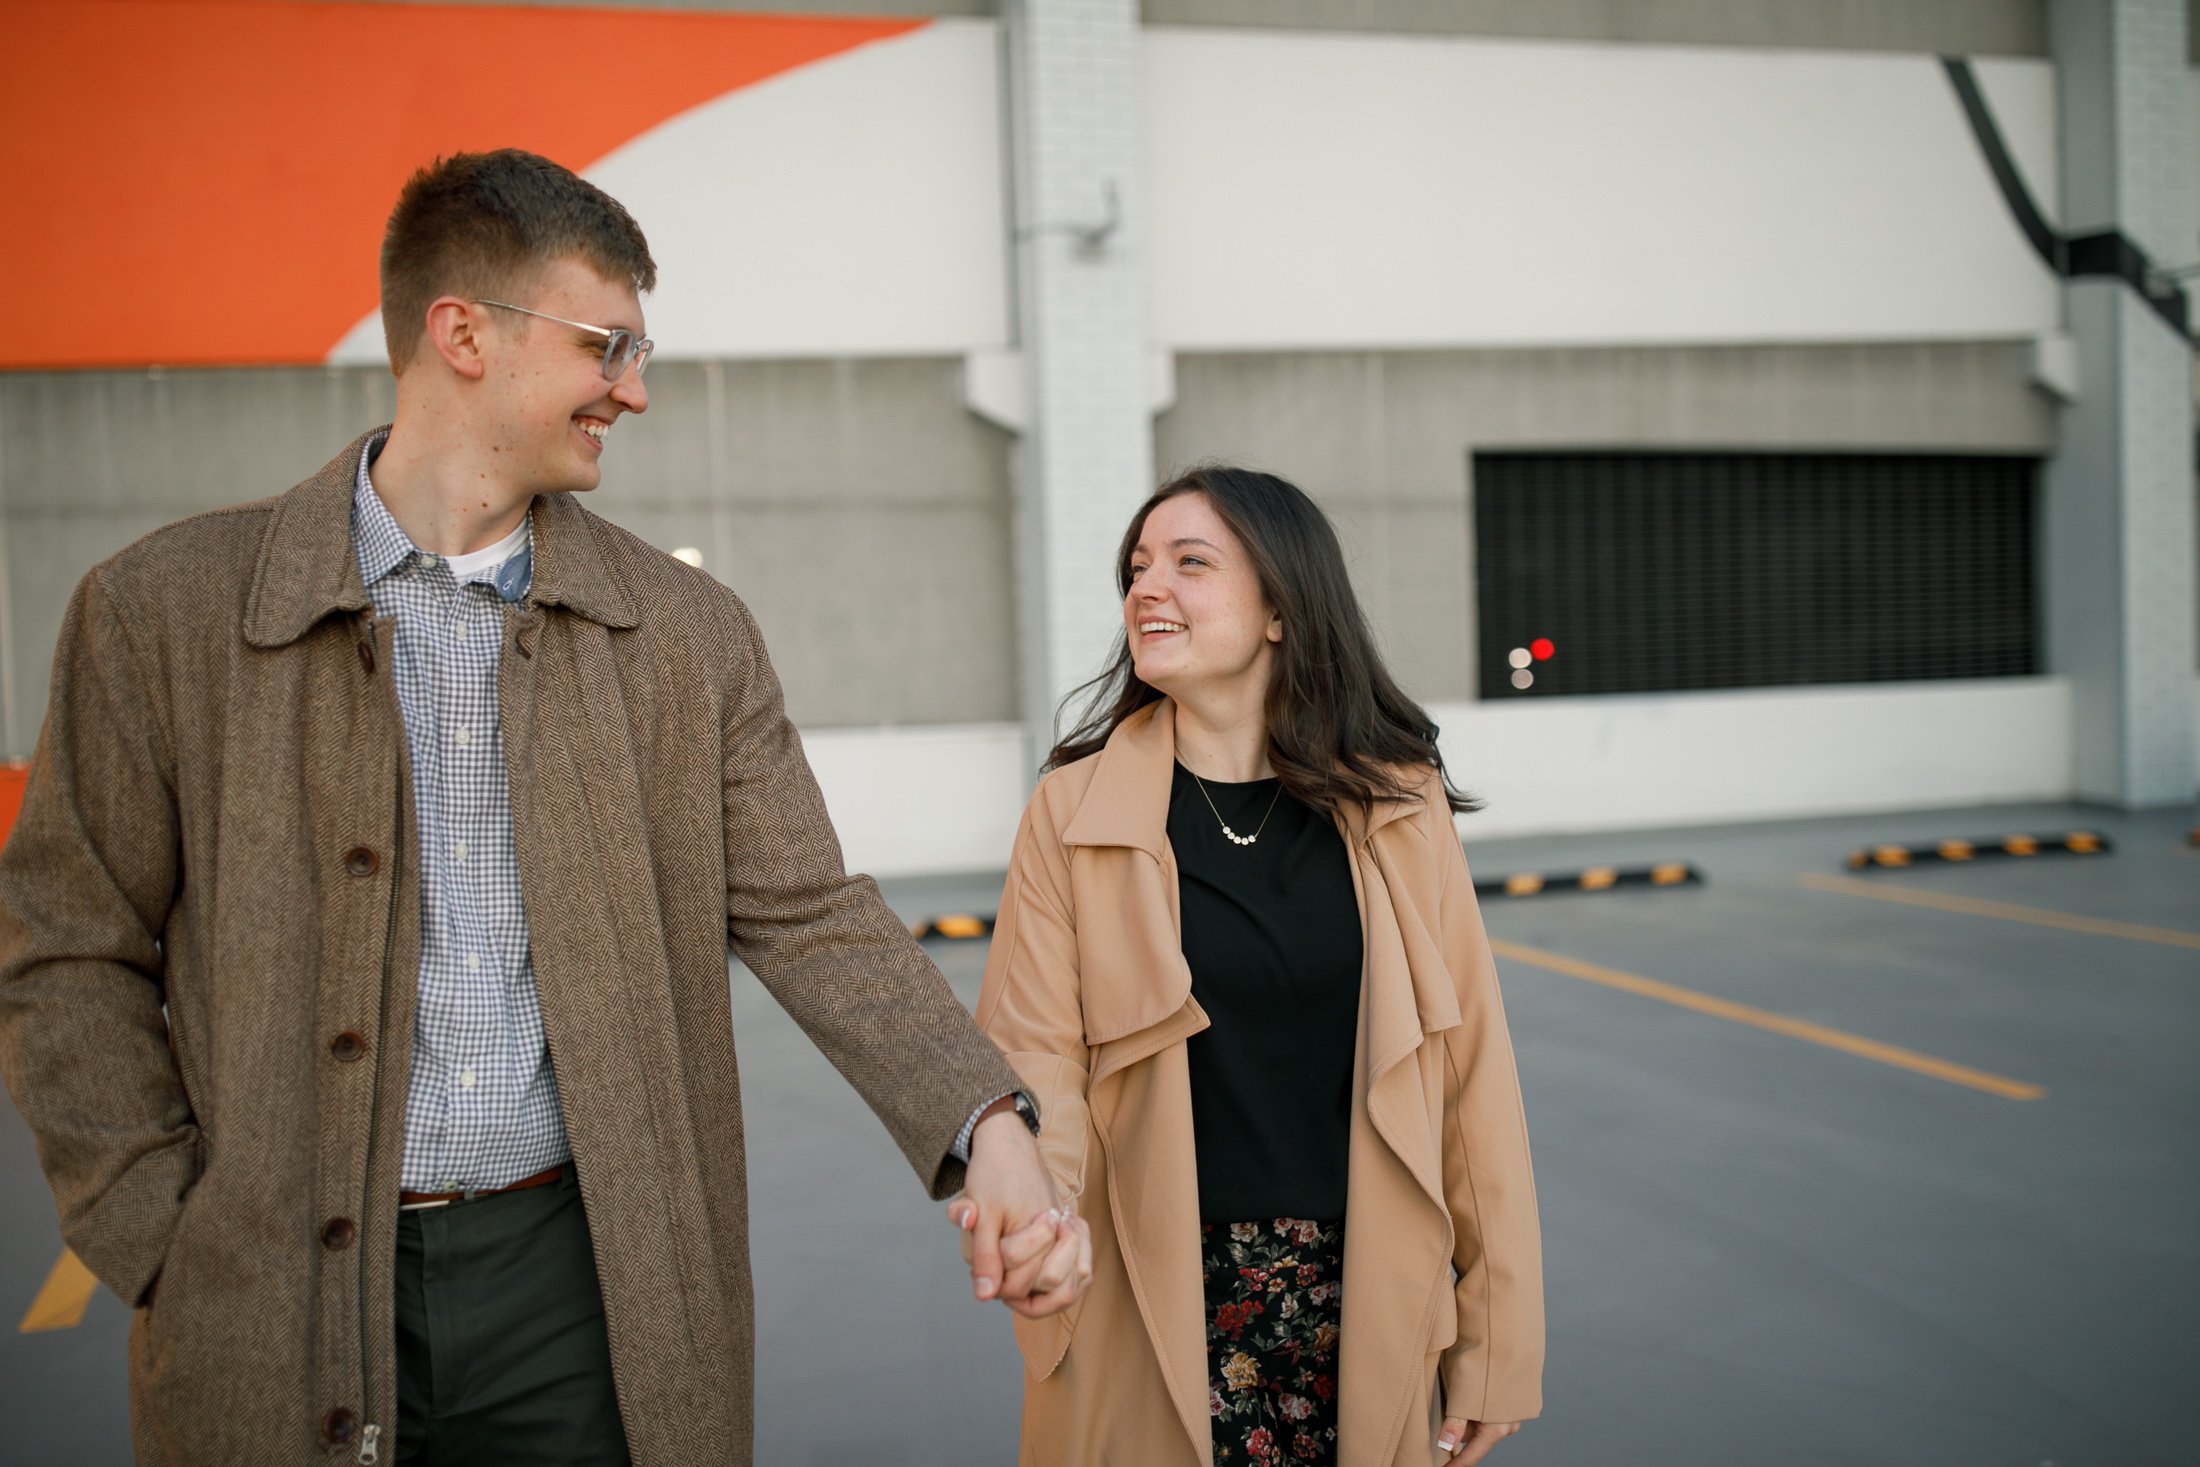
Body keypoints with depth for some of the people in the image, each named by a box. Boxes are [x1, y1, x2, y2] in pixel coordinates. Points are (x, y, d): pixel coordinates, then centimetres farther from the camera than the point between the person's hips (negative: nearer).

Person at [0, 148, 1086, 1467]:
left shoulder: (692, 634, 1)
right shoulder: (163, 609, -3)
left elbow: (809, 915, -2)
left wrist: (990, 1131, -15)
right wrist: (168, 1245, -5)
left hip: (590, 1270, 2)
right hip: (289, 1305, -1)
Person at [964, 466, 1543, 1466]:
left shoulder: (1395, 806, -1)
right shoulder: (1074, 812, -4)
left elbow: (1469, 1071, 0)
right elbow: (1036, 1053, -7)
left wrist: (1497, 1341, 1)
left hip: (1371, 1315, 1)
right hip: (1162, 1321, -1)